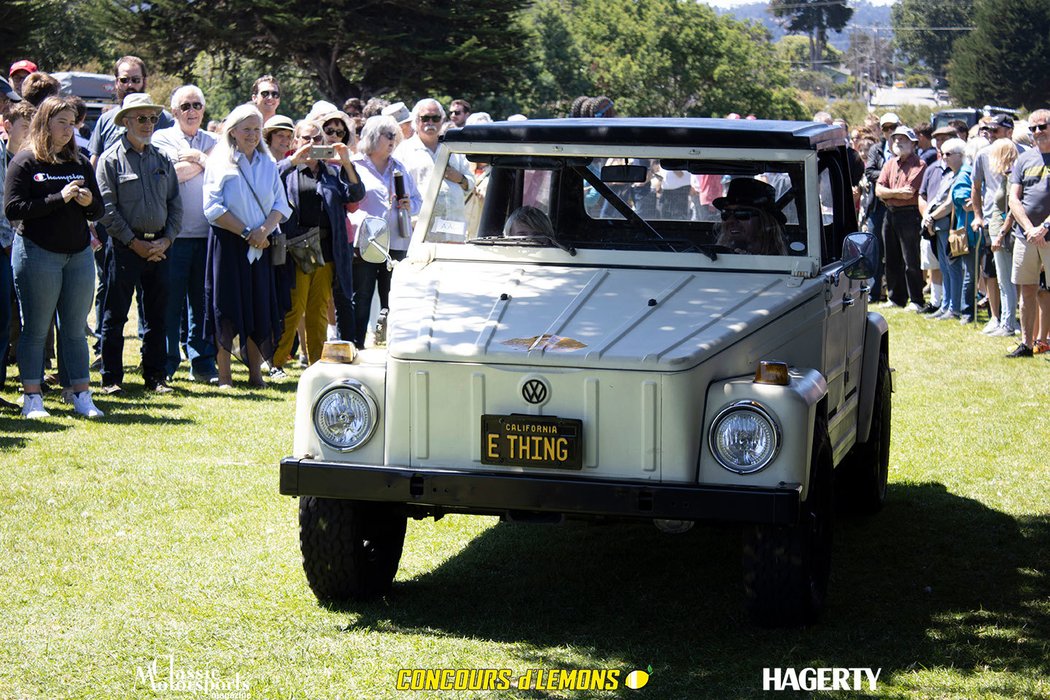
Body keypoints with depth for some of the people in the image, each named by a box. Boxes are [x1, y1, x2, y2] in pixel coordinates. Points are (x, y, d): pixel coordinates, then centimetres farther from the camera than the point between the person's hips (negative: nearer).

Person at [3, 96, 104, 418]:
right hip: (37, 253, -5)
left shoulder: (80, 164, 12)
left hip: (79, 255, 5)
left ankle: (82, 395, 12)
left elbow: (99, 210, 15)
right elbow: (13, 209, -13)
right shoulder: (24, 162, -4)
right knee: (35, 329, 1)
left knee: (76, 330, 8)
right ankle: (32, 398, 6)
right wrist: (59, 199, -16)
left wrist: (88, 202, -9)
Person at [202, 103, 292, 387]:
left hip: (259, 245, 4)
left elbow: (280, 204, 8)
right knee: (226, 309, -4)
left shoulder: (268, 164, 13)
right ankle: (224, 375, 1)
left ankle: (255, 372, 11)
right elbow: (213, 208, -9)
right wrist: (246, 232, -13)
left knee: (259, 308, 4)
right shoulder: (220, 163, -1)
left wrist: (264, 230, -11)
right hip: (227, 244, -4)